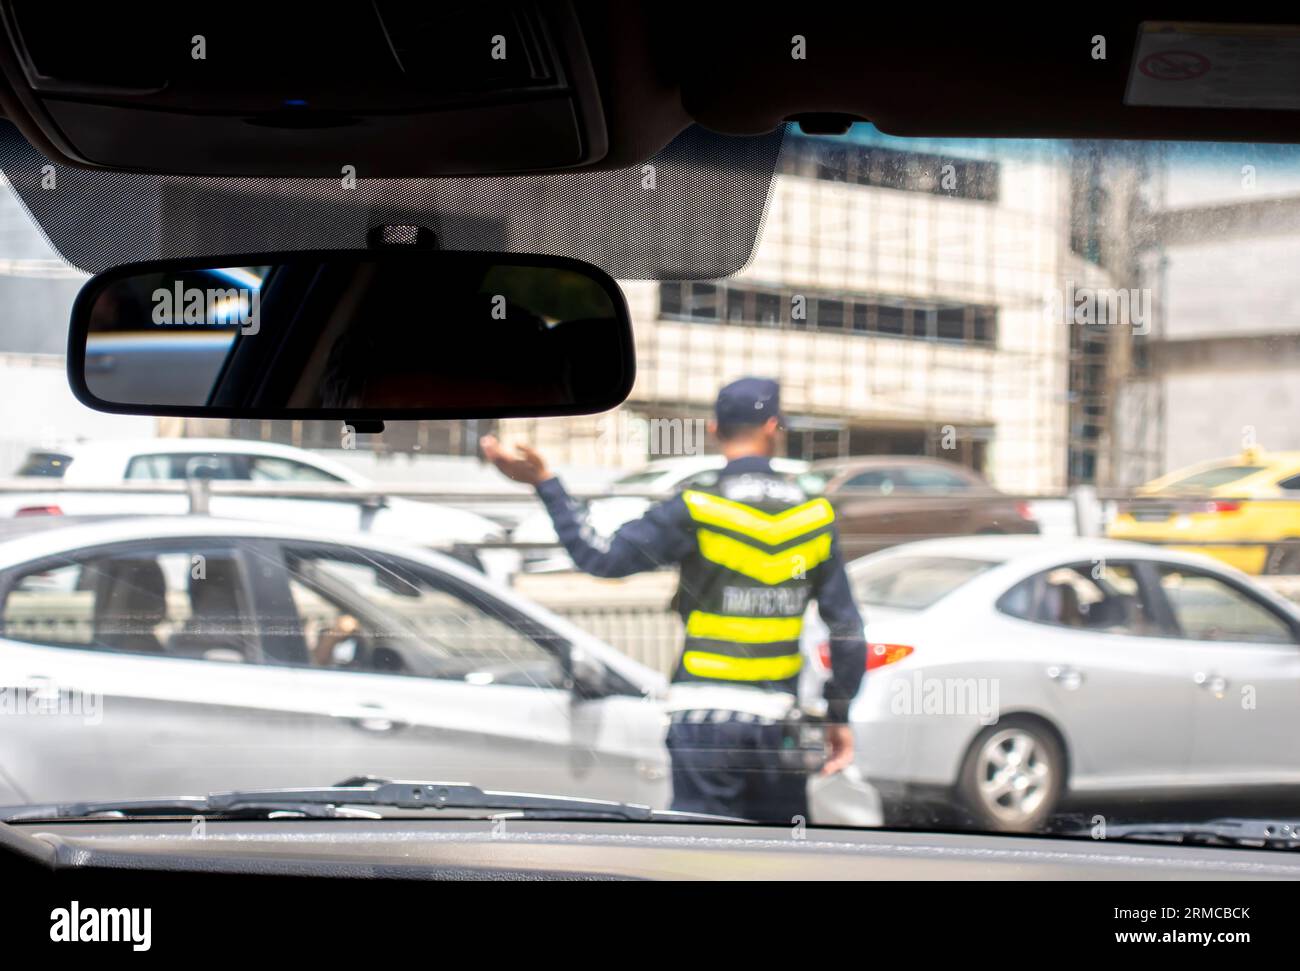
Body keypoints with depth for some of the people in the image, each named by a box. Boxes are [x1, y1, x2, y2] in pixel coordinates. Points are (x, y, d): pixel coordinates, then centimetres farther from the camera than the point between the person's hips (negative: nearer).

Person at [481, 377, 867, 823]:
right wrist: (839, 717, 15)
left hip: (705, 717, -3)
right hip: (777, 718, 4)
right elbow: (848, 630, 5)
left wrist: (544, 483, -6)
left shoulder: (695, 511, -10)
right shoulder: (815, 517, 3)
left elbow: (602, 557, -11)